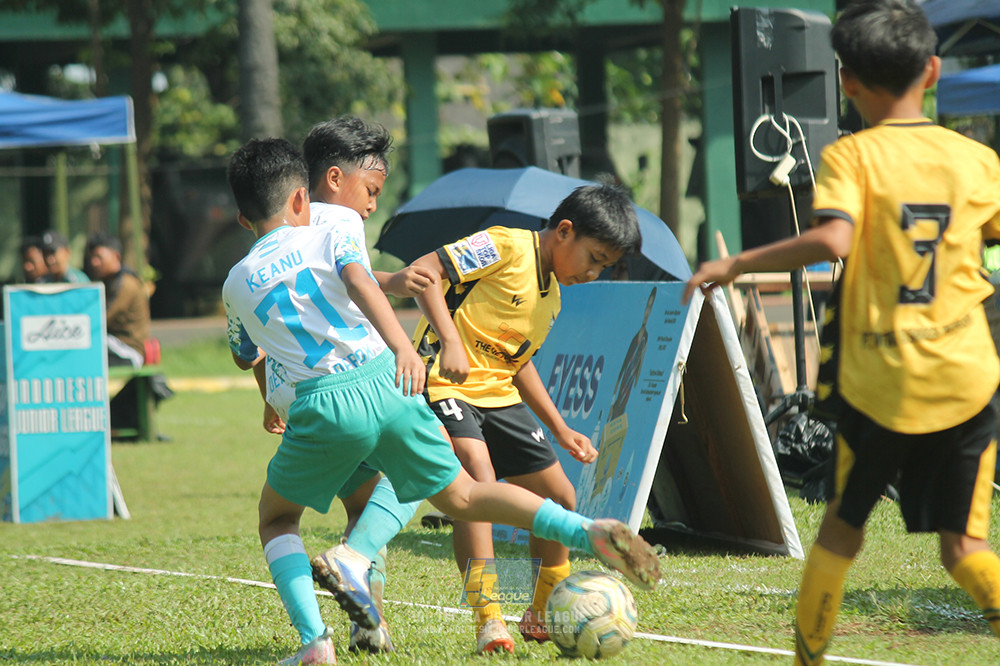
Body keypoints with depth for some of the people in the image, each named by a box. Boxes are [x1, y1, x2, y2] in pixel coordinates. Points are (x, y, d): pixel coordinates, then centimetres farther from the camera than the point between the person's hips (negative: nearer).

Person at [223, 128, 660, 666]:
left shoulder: (236, 284, 18)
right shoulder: (333, 235, 12)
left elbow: (243, 358, 34)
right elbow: (359, 283, -9)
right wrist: (402, 346, -23)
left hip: (321, 405, -1)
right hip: (383, 384, 1)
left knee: (275, 519, 22)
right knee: (461, 497, 16)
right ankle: (590, 533, -3)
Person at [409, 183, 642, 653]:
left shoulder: (550, 298, 14)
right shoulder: (506, 247, -13)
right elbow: (424, 270, -21)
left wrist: (561, 431, 25)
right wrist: (450, 341, -30)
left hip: (498, 397, 9)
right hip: (445, 385, -9)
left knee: (560, 500, 9)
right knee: (479, 476, -31)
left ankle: (543, 617, 28)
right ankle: (488, 620, -33)